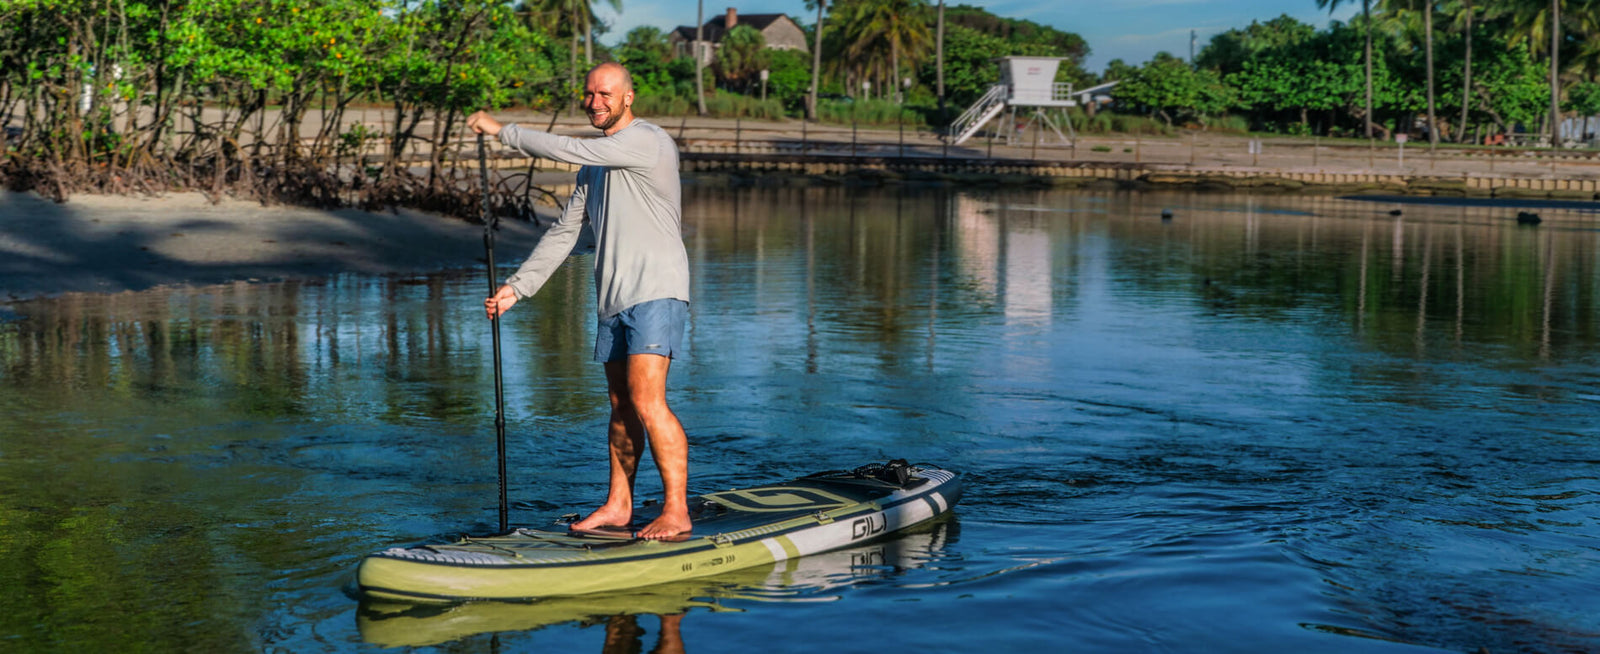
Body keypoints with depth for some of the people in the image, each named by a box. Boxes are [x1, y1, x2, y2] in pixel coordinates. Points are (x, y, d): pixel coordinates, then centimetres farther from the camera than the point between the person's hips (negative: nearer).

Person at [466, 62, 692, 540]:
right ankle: (618, 505, 21)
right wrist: (516, 287, 12)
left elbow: (571, 151, -16)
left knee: (646, 401, -16)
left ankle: (676, 512, -12)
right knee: (621, 406, 12)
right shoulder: (597, 165, 20)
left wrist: (503, 131, -6)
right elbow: (563, 232, 20)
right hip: (614, 300, 9)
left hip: (655, 292, -9)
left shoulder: (648, 141, -8)